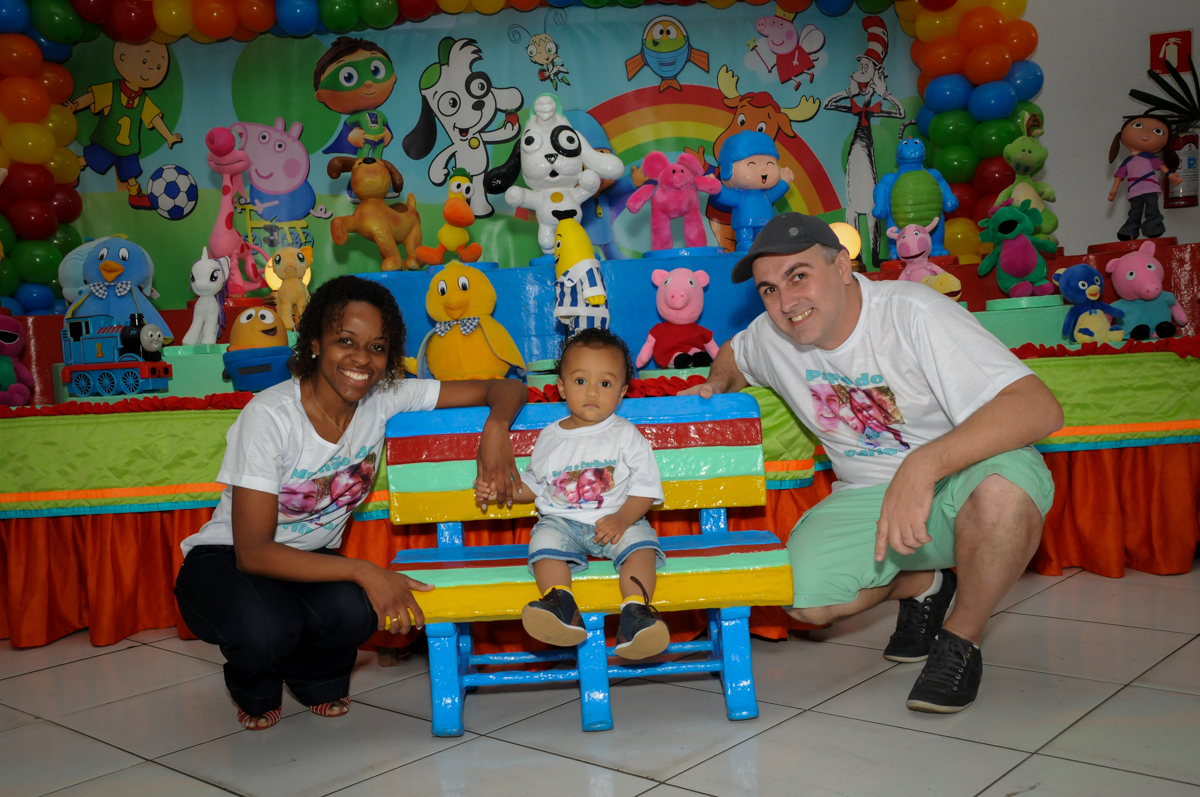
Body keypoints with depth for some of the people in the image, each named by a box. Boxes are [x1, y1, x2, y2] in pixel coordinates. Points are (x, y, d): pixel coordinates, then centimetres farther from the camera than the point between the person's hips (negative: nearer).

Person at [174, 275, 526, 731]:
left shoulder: (385, 398, -12)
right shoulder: (270, 415, -25)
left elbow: (505, 389, -7)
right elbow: (252, 552, -27)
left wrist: (495, 429, -32)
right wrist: (363, 571, -37)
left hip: (311, 560, 3)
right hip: (225, 561, -3)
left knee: (354, 611, -31)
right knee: (265, 629, -36)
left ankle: (314, 679, 7)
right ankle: (255, 690, 4)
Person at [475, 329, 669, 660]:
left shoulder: (626, 435, 2)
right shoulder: (550, 438, 11)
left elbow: (645, 486, -1)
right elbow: (533, 483, 23)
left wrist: (623, 518, -17)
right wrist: (498, 489, 8)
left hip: (617, 522, -2)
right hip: (562, 521, 2)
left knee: (641, 543, -31)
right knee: (545, 538, -29)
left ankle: (635, 610, -41)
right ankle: (561, 607, -42)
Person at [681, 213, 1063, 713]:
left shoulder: (913, 313, -23)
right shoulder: (771, 337, -4)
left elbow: (1041, 408, -35)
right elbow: (733, 355, 25)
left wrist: (923, 465, -48)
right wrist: (716, 386, 2)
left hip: (960, 478, -4)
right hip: (870, 497, 4)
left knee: (1004, 485, -40)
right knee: (803, 594, -23)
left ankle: (961, 642, -11)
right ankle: (923, 586, 10)